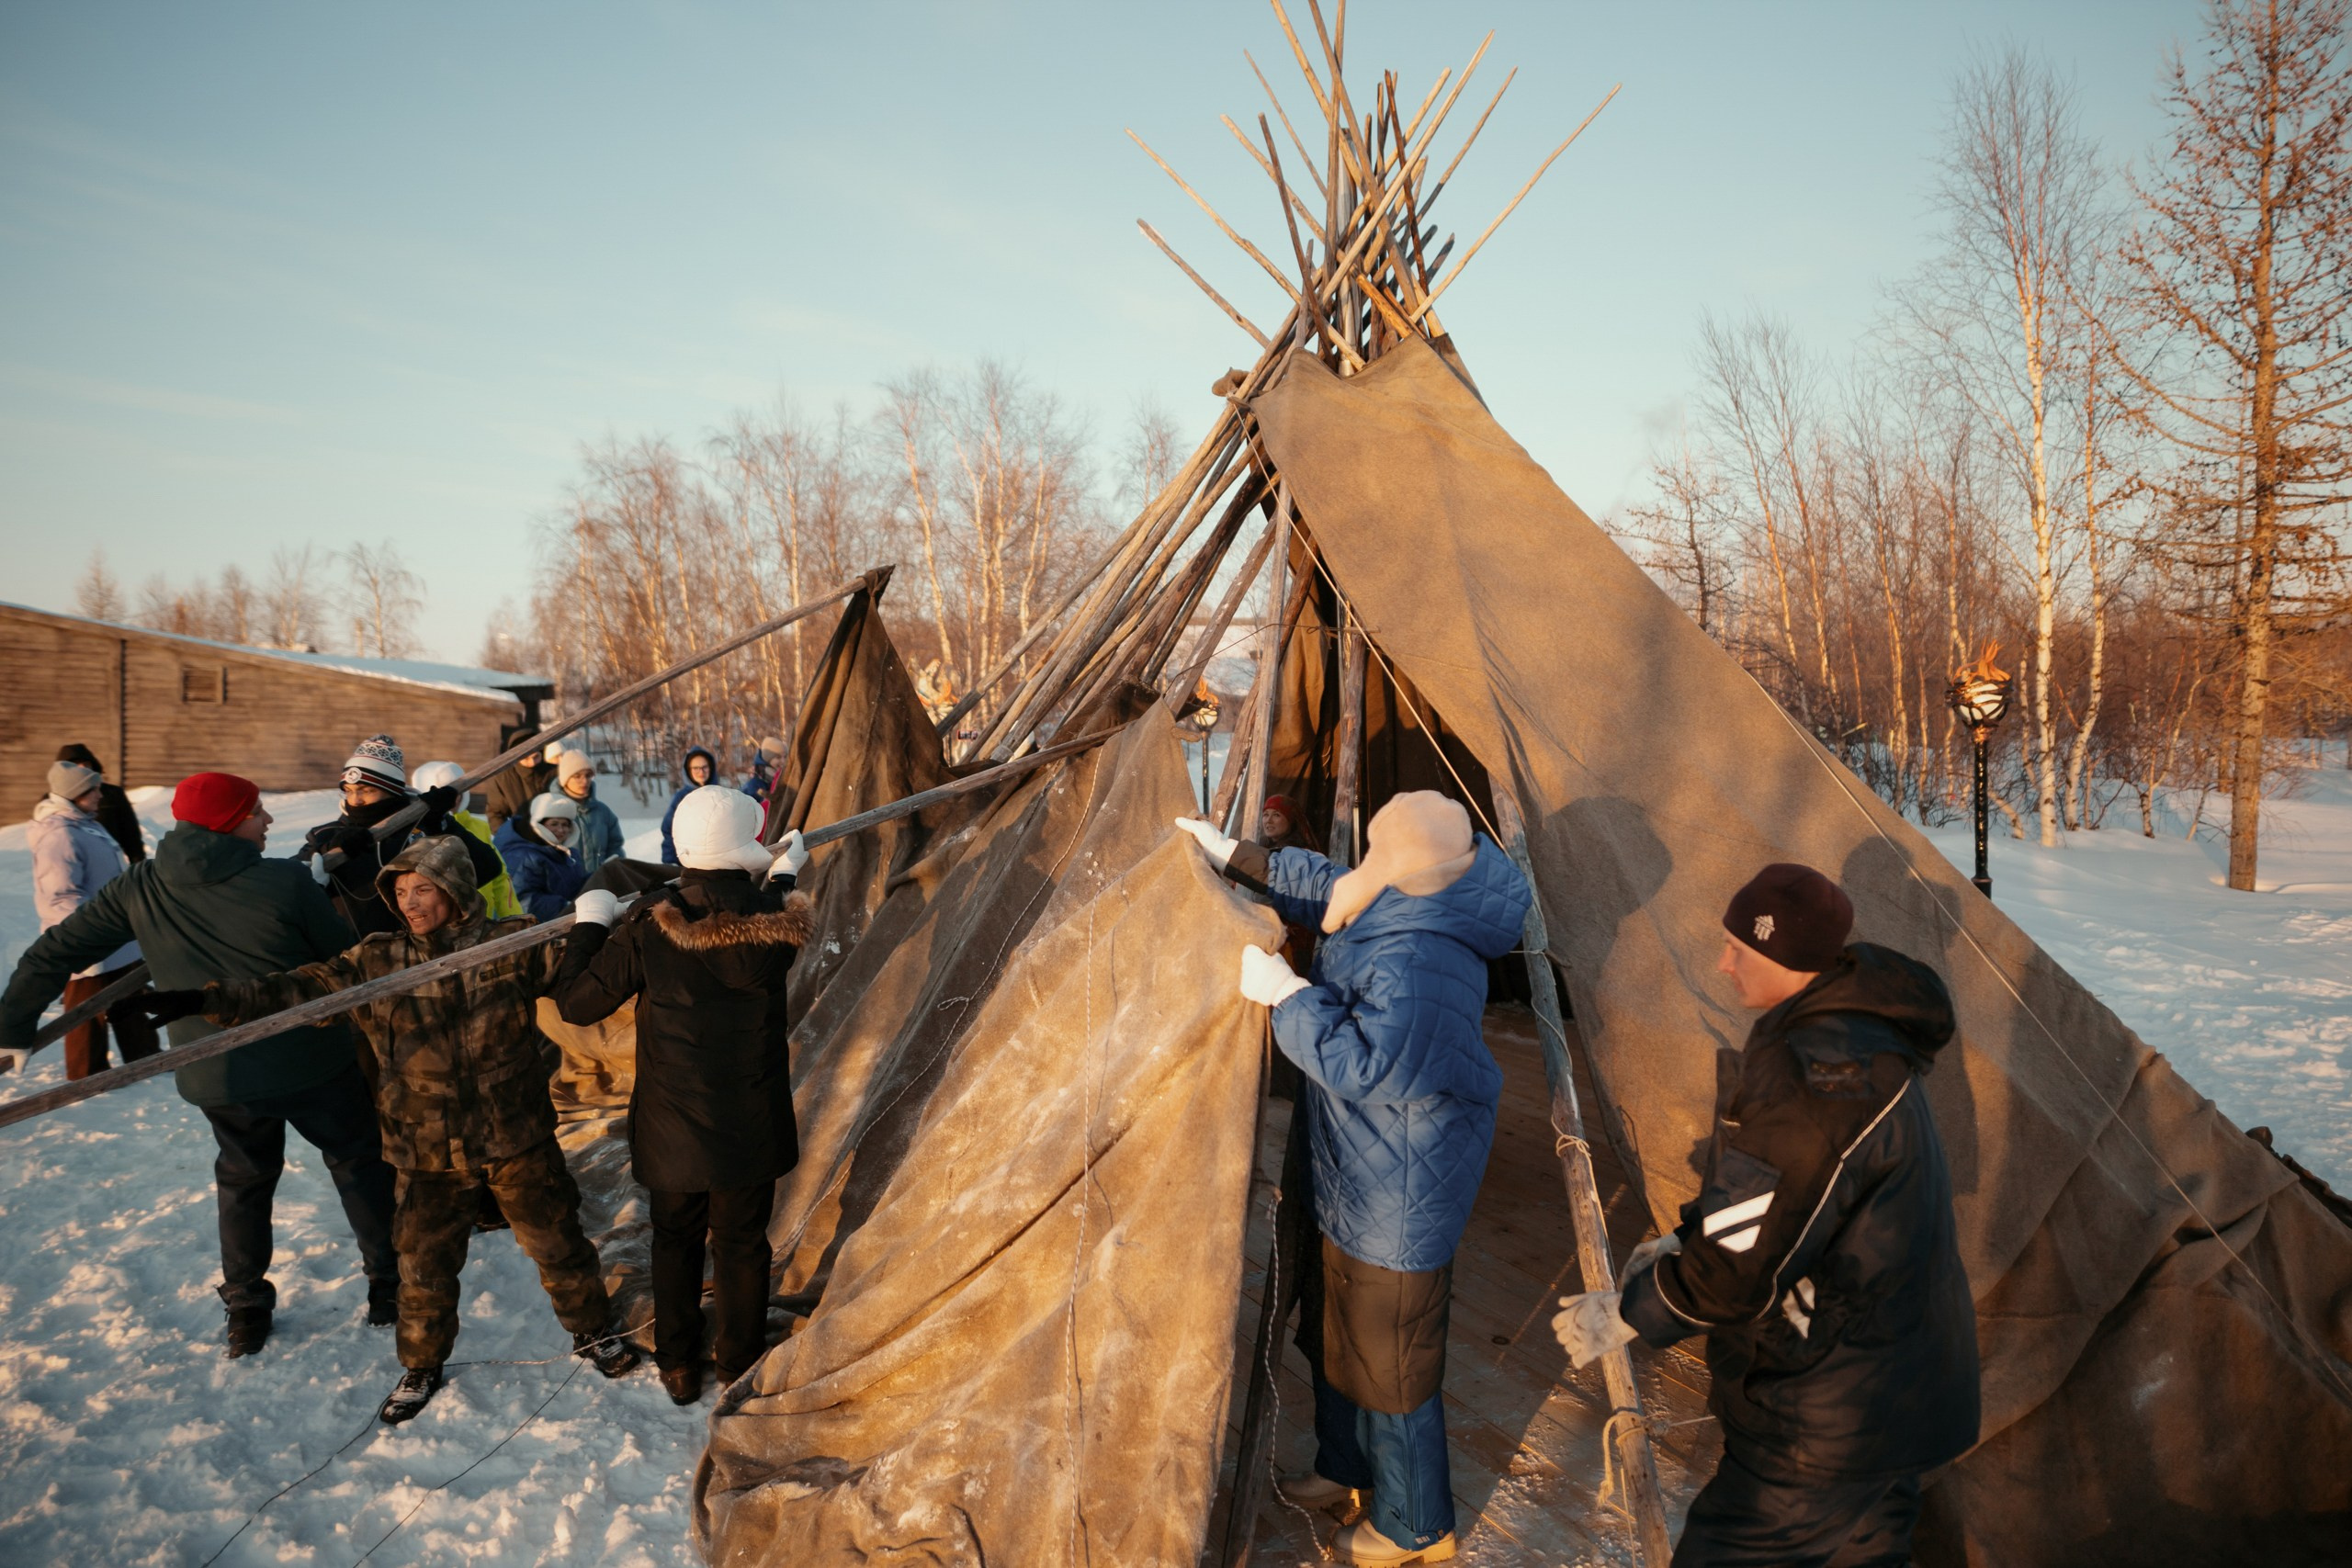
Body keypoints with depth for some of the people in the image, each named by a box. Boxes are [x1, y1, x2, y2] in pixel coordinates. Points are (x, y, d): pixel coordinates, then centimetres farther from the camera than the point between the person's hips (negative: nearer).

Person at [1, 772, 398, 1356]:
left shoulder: (138, 889, -4)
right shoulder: (288, 880, -17)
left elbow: (50, 956, 2)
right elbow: (346, 957, -8)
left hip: (217, 1077, 4)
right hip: (312, 1062, -3)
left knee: (244, 1182, 26)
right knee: (359, 1163, 18)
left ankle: (245, 1309, 33)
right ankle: (388, 1286, 23)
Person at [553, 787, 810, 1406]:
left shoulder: (650, 927, -20)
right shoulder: (776, 921, -18)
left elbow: (576, 1003, -10)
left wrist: (590, 923, 4)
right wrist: (786, 872, 26)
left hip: (672, 1126, 0)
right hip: (751, 1125, 0)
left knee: (676, 1240, 24)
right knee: (742, 1244, 21)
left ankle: (679, 1367, 39)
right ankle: (739, 1368, 38)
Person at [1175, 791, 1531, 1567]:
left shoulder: (1416, 965, -36)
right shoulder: (1400, 912, -5)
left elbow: (1366, 1064, -38)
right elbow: (1323, 887, 12)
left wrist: (1286, 995, -30)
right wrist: (1235, 856, 15)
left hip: (1402, 1198, -10)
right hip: (1359, 1174, 10)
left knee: (1392, 1362, 11)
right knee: (1342, 1325, 28)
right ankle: (1345, 1466, 53)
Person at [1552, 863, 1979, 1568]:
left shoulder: (1813, 1079, -32)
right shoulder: (1861, 1032, 1)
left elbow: (1740, 1271, -26)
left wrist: (1625, 1313, -12)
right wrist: (1684, 1237, 14)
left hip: (1829, 1421, -10)